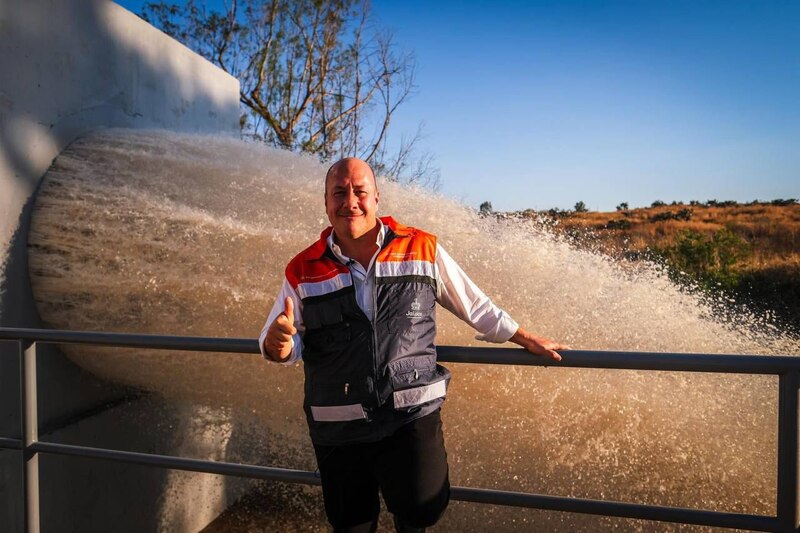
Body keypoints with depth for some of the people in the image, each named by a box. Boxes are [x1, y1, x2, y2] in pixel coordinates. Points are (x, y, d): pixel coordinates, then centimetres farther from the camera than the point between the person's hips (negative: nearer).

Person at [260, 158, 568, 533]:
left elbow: (475, 307, 10)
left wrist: (528, 341, 14)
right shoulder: (303, 272, 0)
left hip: (412, 413, -1)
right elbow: (283, 350, 6)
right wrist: (278, 341, -18)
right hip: (338, 427, 2)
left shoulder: (422, 249, -1)